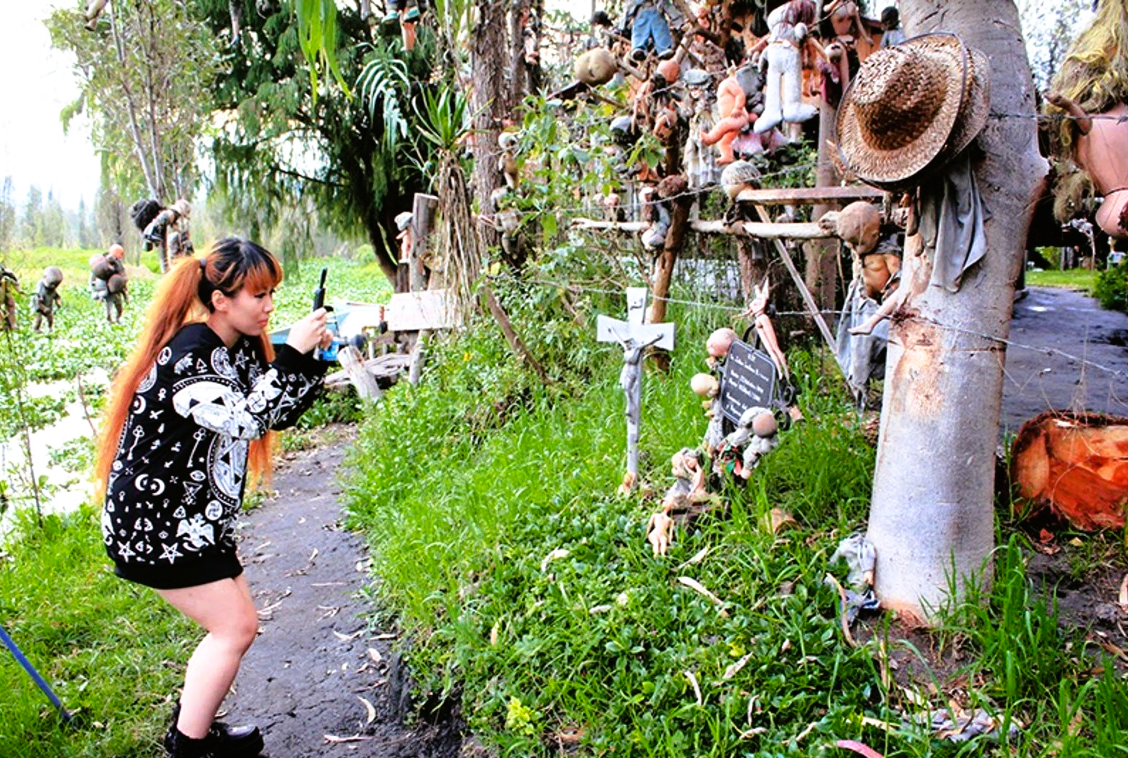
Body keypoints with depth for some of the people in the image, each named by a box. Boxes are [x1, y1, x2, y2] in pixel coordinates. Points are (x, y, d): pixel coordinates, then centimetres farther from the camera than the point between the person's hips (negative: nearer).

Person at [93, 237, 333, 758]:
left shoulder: (241, 346, 3)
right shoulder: (185, 353, -23)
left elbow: (277, 413, 9)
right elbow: (246, 420, -31)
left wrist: (313, 357, -4)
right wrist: (292, 354, -29)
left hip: (196, 515, 9)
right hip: (153, 521, -9)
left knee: (230, 624, 16)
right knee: (235, 626, -2)